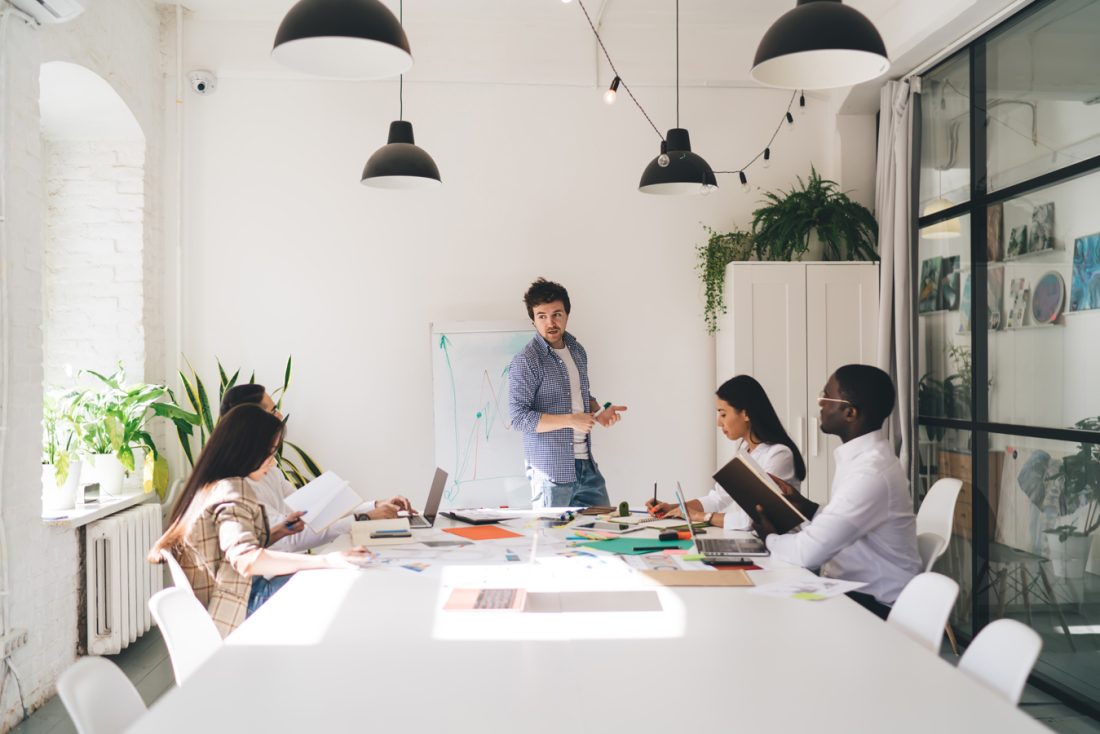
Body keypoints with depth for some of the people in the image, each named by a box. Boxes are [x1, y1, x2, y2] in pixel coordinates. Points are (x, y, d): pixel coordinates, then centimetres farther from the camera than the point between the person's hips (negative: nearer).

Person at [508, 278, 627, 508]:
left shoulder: (577, 351, 10)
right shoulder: (527, 361, -13)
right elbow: (519, 417, -17)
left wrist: (599, 413, 3)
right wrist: (570, 420, -21)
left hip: (586, 465, 7)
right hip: (552, 471, -7)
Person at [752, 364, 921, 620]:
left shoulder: (871, 473, -25)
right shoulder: (862, 455, 5)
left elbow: (808, 552, -26)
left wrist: (770, 538, -7)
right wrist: (805, 507, 2)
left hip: (873, 605, -8)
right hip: (852, 589, 8)